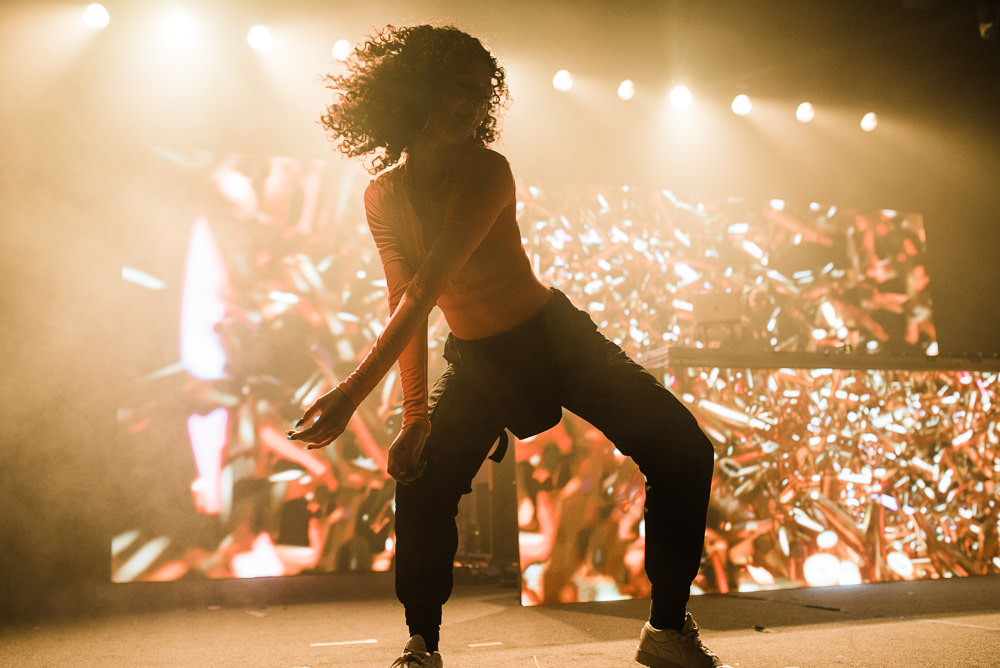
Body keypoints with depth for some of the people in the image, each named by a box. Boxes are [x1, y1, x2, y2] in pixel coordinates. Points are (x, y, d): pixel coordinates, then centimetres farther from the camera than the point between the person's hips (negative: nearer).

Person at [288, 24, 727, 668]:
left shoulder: (487, 170, -21)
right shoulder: (384, 194, -7)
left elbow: (427, 289, -31)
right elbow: (406, 302, -4)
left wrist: (355, 391, -38)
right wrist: (416, 415, -12)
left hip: (554, 334, -2)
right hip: (477, 360, 3)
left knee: (684, 452, -11)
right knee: (421, 487, -10)